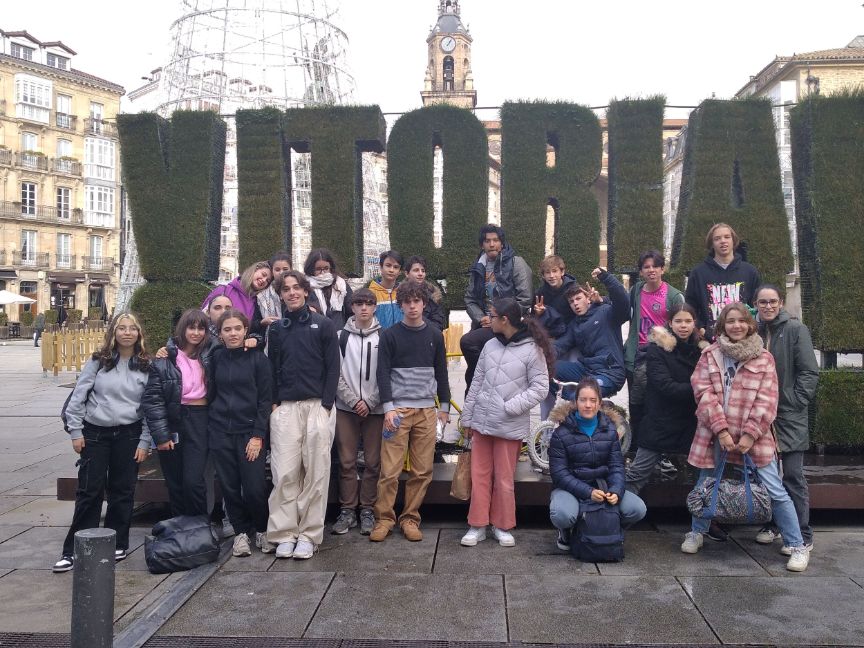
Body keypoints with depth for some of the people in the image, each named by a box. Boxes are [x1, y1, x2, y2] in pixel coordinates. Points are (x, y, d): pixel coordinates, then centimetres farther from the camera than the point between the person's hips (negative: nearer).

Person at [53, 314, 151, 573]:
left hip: (128, 434, 0)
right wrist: (76, 432, -3)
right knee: (89, 491, 1)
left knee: (122, 491, 9)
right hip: (95, 433, 0)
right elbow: (78, 397, 1)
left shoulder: (146, 366, -1)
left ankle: (117, 544, 23)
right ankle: (73, 550, 9)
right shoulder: (98, 362, -1)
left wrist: (145, 442, -3)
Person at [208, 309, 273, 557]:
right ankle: (241, 532, 22)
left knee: (255, 487, -5)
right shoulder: (216, 357, 6)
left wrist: (258, 435, -9)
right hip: (220, 431, 3)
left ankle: (260, 530, 19)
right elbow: (211, 393, 16)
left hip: (249, 431, -3)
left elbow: (265, 399, -4)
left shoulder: (257, 358, -3)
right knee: (229, 486, 5)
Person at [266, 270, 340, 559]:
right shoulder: (276, 329, 13)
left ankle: (309, 535, 5)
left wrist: (326, 405, -8)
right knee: (284, 473, -2)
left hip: (318, 405, -2)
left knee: (316, 472, -2)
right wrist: (274, 403, 4)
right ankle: (285, 533, 5)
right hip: (285, 407, 2)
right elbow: (273, 369, 15)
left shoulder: (323, 325, 4)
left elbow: (333, 368, 0)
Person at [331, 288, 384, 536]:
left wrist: (370, 402, -8)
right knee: (347, 461, 3)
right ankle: (347, 511, 13)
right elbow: (335, 372, 0)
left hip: (375, 409, 0)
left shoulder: (384, 337, 3)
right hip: (346, 408, 0)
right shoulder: (341, 336, 4)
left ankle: (367, 510, 13)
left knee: (373, 462, 2)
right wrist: (353, 400, -9)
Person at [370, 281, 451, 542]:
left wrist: (444, 406, 13)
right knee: (390, 469, -4)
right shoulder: (390, 335, 2)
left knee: (422, 470, 3)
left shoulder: (435, 335, 11)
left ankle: (410, 518, 15)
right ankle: (384, 518, 9)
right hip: (398, 409, -3)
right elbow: (383, 372, -3)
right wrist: (388, 407, -11)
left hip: (427, 410, 3)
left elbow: (441, 372, 15)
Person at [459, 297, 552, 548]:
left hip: (510, 426, -5)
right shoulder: (490, 345, 6)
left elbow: (540, 388, -9)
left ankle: (502, 526, 23)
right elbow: (477, 383, 11)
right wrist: (467, 418, 12)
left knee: (504, 479, 6)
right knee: (479, 475, 9)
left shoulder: (532, 350, -9)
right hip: (482, 422, 5)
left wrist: (510, 407, -16)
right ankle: (477, 526, 19)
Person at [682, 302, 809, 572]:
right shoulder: (710, 355, 4)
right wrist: (721, 429, -14)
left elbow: (767, 400, -4)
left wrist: (750, 434, -13)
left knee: (775, 491, -2)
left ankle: (797, 547, 12)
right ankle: (696, 533, 35)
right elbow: (704, 393, -5)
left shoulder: (764, 358, 3)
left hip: (753, 437, -1)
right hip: (715, 434, 1)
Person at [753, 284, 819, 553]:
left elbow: (809, 372, -7)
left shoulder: (795, 329, -5)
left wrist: (793, 403, -11)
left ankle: (803, 536, 6)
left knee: (793, 476, -4)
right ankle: (772, 525, 26)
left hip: (789, 414, -4)